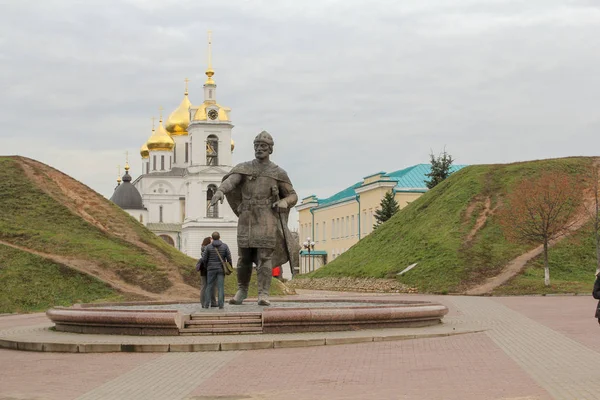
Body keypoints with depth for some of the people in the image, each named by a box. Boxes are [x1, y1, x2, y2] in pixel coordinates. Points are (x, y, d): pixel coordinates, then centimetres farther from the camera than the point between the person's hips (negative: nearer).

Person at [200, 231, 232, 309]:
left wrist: (206, 266, 16)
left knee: (209, 286, 7)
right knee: (221, 287, 0)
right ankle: (221, 304, -6)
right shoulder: (225, 246, -2)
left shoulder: (209, 247, -4)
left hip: (211, 269, 0)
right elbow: (229, 258, -3)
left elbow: (204, 259, -2)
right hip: (221, 269, 0)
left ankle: (206, 304, 6)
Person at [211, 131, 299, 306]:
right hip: (247, 220, 2)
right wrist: (219, 191, -39)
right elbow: (230, 181, -16)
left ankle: (263, 295, -8)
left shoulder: (279, 173, 4)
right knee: (244, 258, 8)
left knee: (264, 258, -10)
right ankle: (242, 291, 25)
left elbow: (293, 196, 9)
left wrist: (284, 202, -15)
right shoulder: (243, 168, 4)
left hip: (267, 220, -2)